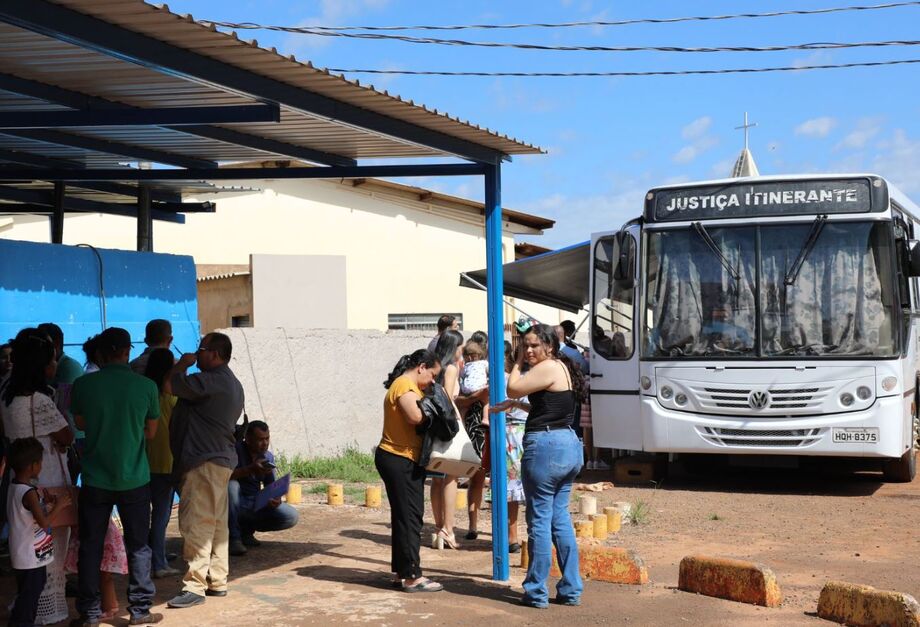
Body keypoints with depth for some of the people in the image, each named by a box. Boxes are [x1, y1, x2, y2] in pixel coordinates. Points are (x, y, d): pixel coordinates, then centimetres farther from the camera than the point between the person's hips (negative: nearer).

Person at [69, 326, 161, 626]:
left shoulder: (83, 385, -7)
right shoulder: (146, 386, -8)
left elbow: (80, 424, 10)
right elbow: (151, 433, 4)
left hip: (95, 479, 1)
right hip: (135, 478, 0)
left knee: (90, 547, 10)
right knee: (138, 546, 11)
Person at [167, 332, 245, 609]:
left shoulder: (212, 381, -17)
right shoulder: (232, 383, 18)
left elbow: (178, 385, -22)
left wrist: (182, 364, -4)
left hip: (204, 462, -11)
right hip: (222, 459, 11)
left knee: (197, 524, -9)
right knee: (217, 523, 13)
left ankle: (195, 586, -9)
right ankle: (217, 581, 18)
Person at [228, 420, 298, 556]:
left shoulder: (268, 457, 4)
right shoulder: (236, 451, -14)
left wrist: (276, 499, -20)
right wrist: (250, 469, -40)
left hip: (256, 506, 5)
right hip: (236, 505, -5)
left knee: (292, 517, -11)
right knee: (231, 485, -37)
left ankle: (246, 530, 8)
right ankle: (233, 538, -22)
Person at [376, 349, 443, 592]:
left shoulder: (411, 386, 19)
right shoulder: (404, 385, -15)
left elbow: (416, 416, 14)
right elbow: (415, 416, -30)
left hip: (404, 460, 11)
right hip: (399, 460, -11)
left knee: (404, 517, 15)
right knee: (409, 517, -7)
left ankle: (401, 573, 21)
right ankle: (412, 576, -3)